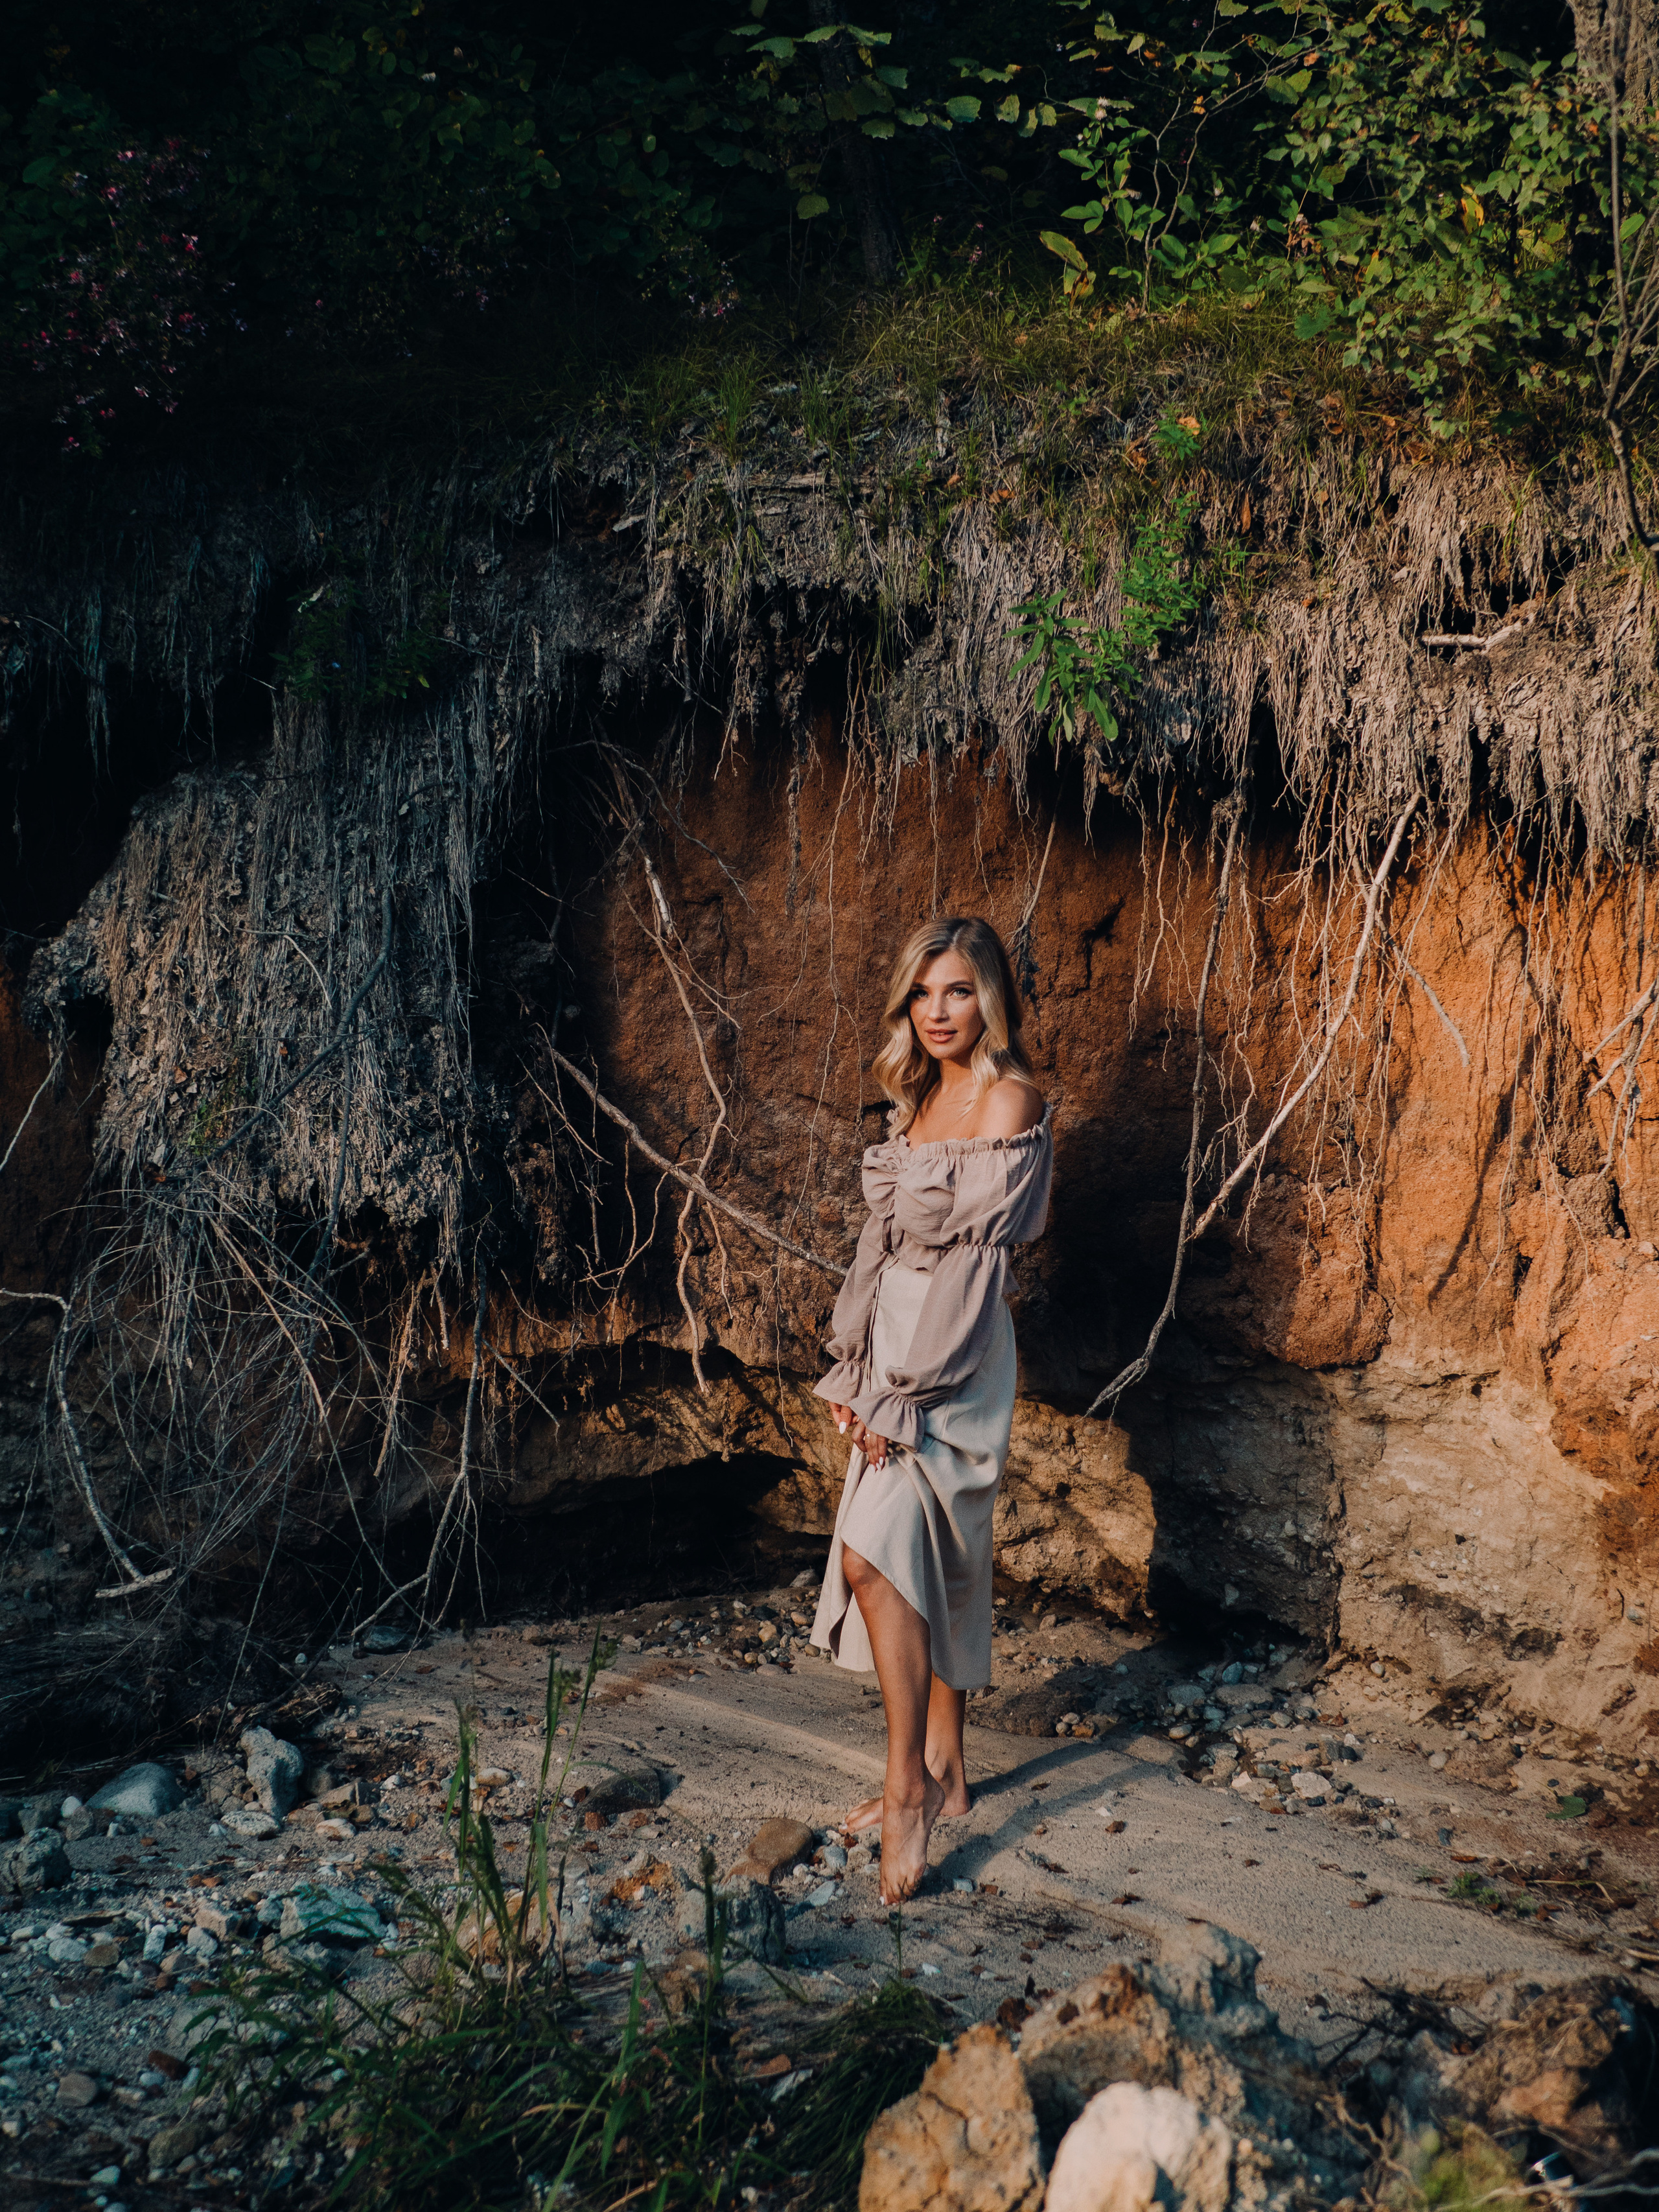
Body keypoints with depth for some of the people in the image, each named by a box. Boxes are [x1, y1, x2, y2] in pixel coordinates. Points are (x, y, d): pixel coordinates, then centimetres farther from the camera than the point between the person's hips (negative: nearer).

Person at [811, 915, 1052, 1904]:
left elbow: (974, 1251, -16)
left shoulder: (1010, 1100, -12)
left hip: (955, 1359, -8)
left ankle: (909, 1793, -15)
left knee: (876, 1555, -19)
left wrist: (899, 1394, -17)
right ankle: (945, 1772, 22)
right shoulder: (922, 1098, 14)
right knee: (933, 1563, 13)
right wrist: (858, 1370, 5)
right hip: (896, 1355, 8)